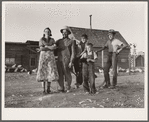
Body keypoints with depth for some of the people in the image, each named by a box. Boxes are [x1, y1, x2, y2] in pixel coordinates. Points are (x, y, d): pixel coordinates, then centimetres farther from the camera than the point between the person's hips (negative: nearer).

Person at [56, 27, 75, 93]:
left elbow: (72, 52, 1)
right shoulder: (59, 41, 15)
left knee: (67, 74, -2)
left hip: (66, 60, -3)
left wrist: (71, 62, -8)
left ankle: (68, 88, 10)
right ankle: (61, 88, 8)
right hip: (59, 60, 3)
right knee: (60, 74, 0)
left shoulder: (71, 41, 6)